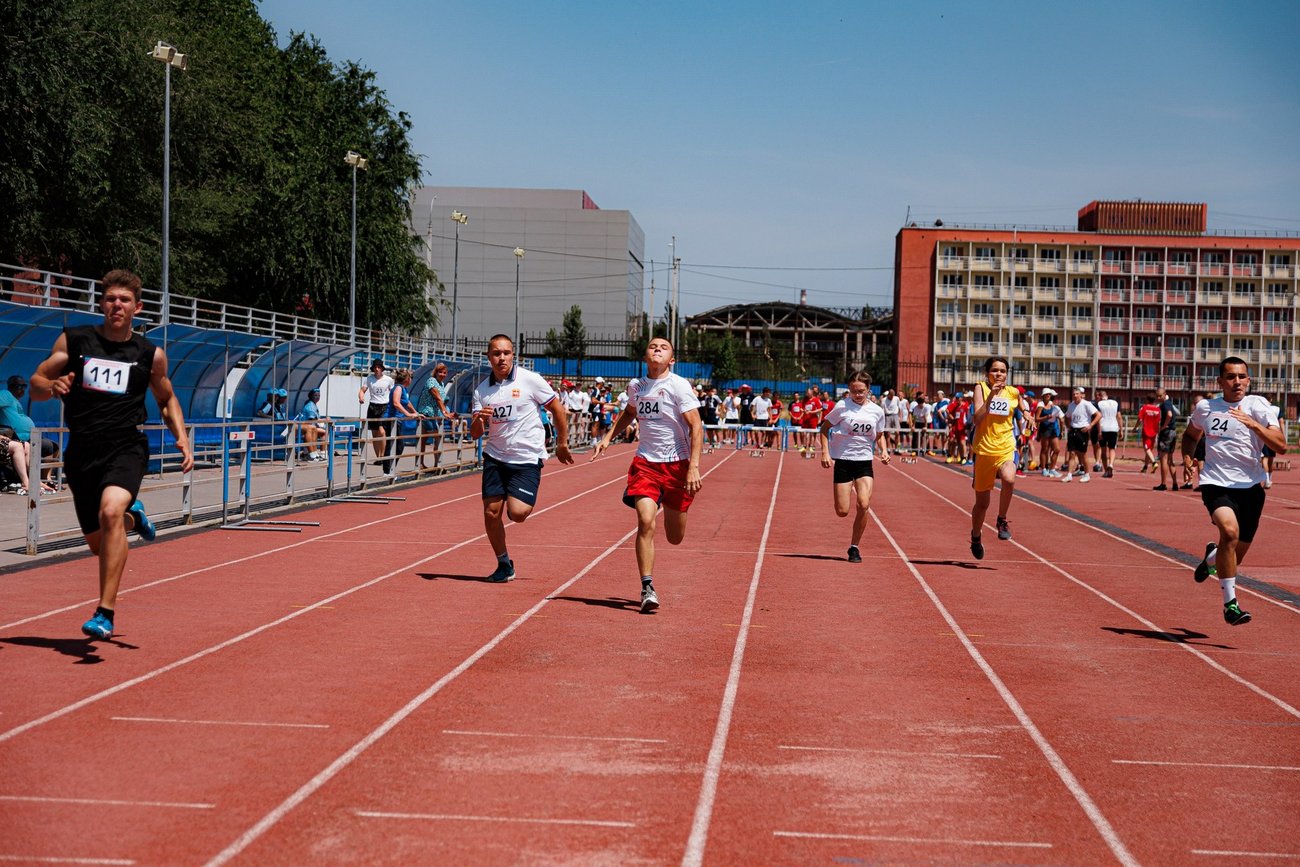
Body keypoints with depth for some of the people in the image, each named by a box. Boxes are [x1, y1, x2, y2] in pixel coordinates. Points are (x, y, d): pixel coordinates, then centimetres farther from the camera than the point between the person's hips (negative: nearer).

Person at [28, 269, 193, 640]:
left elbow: (167, 400, 20)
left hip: (126, 447, -2)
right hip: (82, 452, 2)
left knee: (110, 511, -31)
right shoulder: (73, 340, 3)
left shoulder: (151, 355, 5)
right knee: (98, 543, 11)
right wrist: (52, 386, -18)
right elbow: (35, 385, 5)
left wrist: (182, 438, 5)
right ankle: (132, 516, 49)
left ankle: (106, 613, -26)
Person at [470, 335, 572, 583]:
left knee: (517, 513, -16)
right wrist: (478, 419, -19)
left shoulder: (530, 380, -8)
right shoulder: (482, 390, 3)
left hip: (527, 458, -4)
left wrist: (562, 444, 4)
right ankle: (504, 565, 18)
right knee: (491, 512, -1)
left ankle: (527, 503, 21)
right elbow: (475, 434, 4)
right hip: (495, 457, 4)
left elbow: (558, 409, 1)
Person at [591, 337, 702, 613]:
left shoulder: (679, 385, -9)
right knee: (645, 522, -18)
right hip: (645, 462, 3)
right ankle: (647, 588, -12)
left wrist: (693, 467, -20)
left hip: (677, 463, -3)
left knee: (675, 538, 7)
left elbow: (696, 426, -12)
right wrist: (608, 437, 18)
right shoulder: (635, 386, 7)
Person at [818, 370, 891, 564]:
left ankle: (854, 547, -1)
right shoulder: (842, 407, -7)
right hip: (843, 461, -2)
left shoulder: (877, 411, 2)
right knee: (842, 511, -4)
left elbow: (880, 436, 17)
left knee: (864, 504, -17)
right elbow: (824, 428, 2)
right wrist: (825, 452, -9)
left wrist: (884, 451, -2)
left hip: (864, 462, 2)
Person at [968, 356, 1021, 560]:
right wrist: (991, 396, -22)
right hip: (984, 450, -1)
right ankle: (975, 537, 36)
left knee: (1009, 479, -34)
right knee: (982, 502, 10)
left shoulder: (1013, 393, 6)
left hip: (1006, 449, 1)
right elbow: (978, 418, -17)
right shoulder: (981, 388, -2)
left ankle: (1002, 520, -10)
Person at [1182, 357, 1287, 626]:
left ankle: (1212, 557, 50)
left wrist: (1254, 424, -25)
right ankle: (1230, 603, -20)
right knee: (1230, 531, -29)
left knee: (1236, 554, 11)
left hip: (1251, 486, 1)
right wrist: (1186, 455, 8)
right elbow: (1191, 434, 27)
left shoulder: (1258, 405, -2)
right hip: (1216, 483, -1)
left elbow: (1281, 446, -13)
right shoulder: (1205, 408, 5)